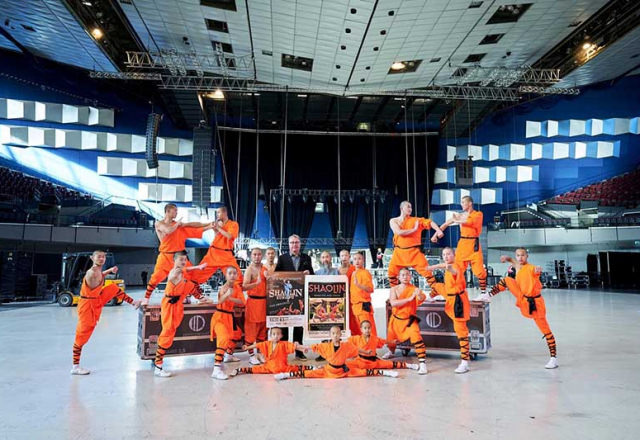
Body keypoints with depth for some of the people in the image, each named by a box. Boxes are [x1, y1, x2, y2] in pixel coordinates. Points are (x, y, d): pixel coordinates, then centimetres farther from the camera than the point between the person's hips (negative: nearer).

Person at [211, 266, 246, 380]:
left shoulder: (237, 287, 1)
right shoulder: (223, 288, -20)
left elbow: (242, 302, -10)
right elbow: (220, 301, -39)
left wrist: (230, 298, -25)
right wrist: (226, 295, -59)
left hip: (229, 316, 8)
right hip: (220, 316, -8)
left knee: (236, 335, 26)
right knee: (224, 339, -26)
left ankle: (228, 355, 49)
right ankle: (217, 369, -30)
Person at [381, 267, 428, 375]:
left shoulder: (413, 289, -15)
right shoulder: (394, 289, -10)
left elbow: (422, 298, -34)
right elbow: (393, 303, -26)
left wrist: (420, 295, -58)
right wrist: (409, 298, -36)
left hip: (409, 319, -3)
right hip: (396, 319, 3)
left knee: (416, 337, -26)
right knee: (391, 339, 20)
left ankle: (422, 362, -18)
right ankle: (391, 352, 54)